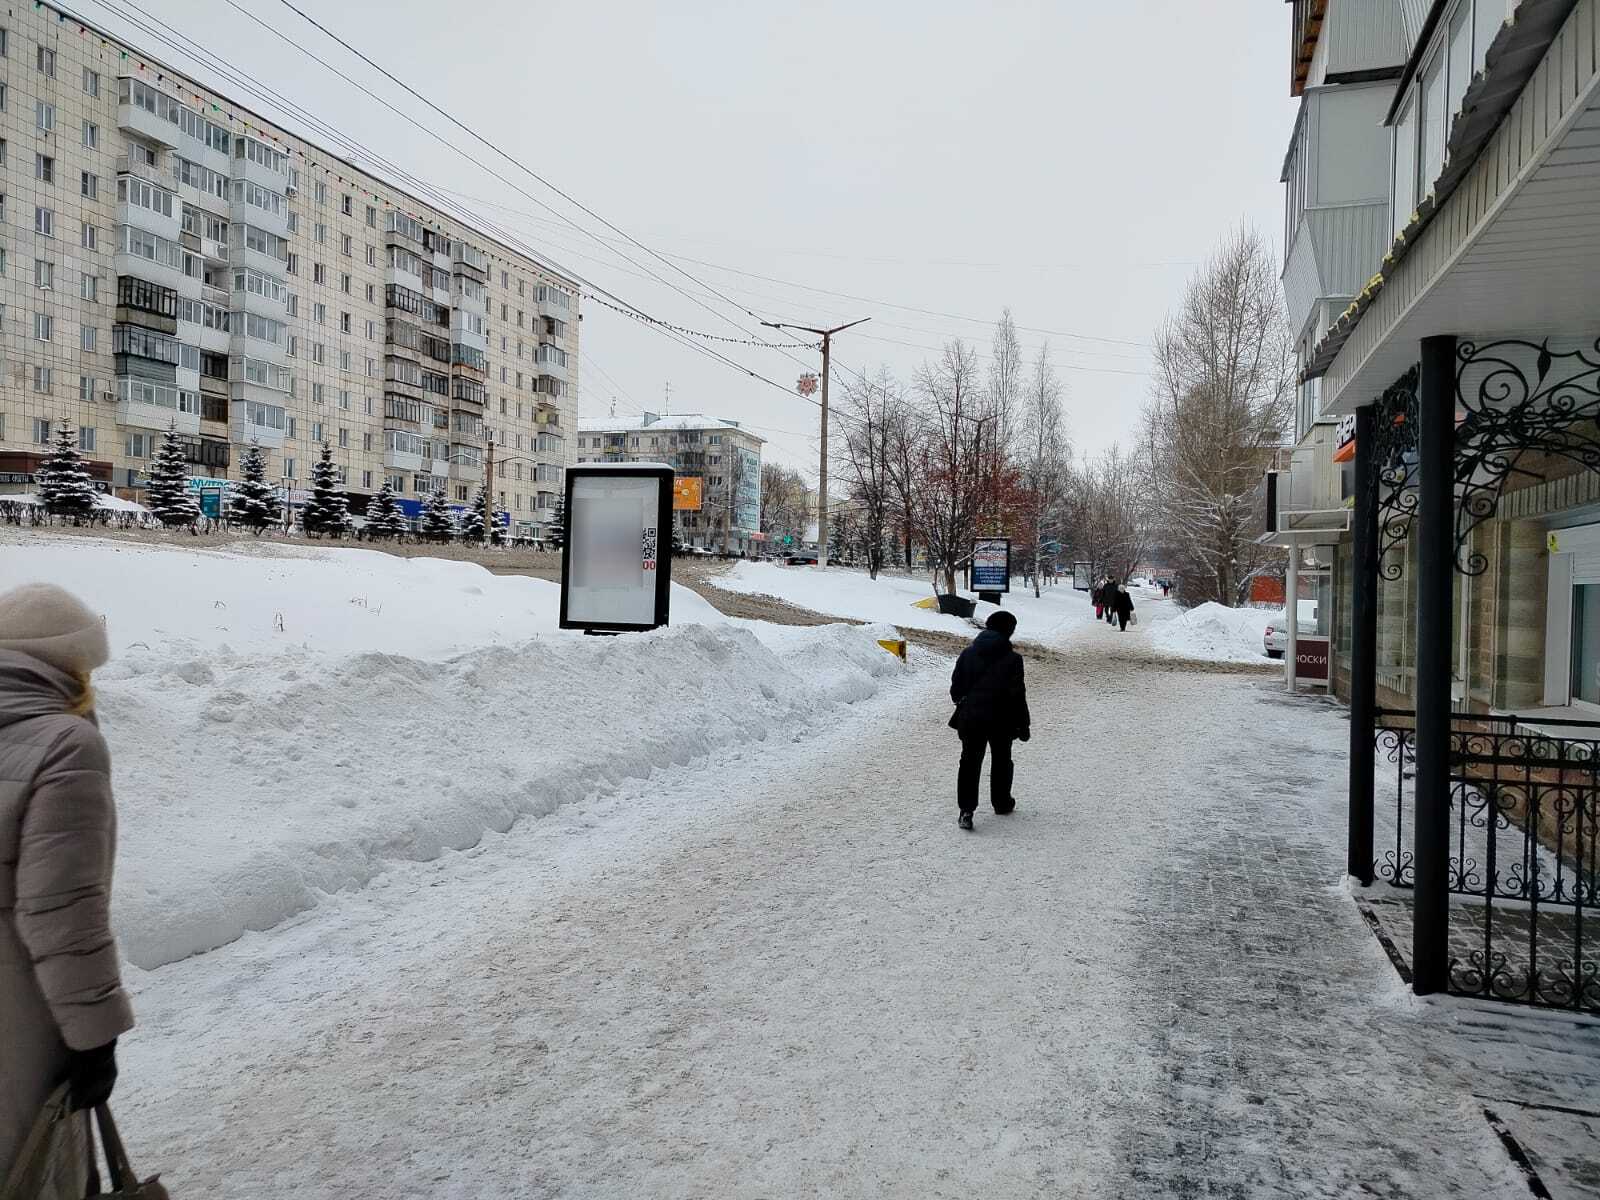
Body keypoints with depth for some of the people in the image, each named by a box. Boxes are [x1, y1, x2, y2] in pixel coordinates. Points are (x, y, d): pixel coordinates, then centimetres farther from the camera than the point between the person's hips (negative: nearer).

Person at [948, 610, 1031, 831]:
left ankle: (966, 810, -8)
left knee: (970, 762, 5)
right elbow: (1017, 695, -9)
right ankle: (1002, 803, 33)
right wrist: (1023, 725, 0)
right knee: (1001, 761, 19)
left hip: (970, 719, 2)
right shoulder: (1012, 659, -10)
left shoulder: (968, 654, 0)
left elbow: (956, 689, 4)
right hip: (1001, 721, -2)